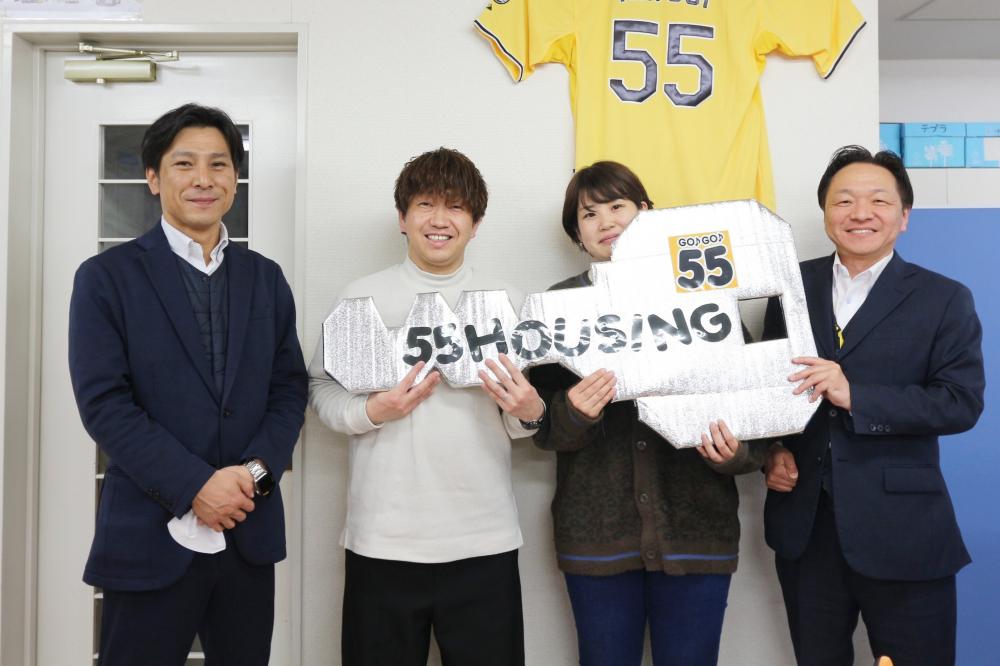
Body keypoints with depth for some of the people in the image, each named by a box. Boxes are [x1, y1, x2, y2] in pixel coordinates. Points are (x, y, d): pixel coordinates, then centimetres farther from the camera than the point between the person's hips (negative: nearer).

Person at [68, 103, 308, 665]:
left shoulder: (266, 278, 9)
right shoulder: (107, 277, -3)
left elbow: (290, 387, 7)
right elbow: (103, 402, -10)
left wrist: (256, 470, -10)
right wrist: (195, 486, -16)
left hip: (251, 532, 4)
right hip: (151, 535, -3)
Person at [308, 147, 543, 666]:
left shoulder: (503, 301, 6)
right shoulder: (361, 296, 1)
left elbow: (523, 415, 10)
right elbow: (320, 388, 3)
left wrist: (529, 413, -12)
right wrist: (373, 412, -15)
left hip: (484, 541, 1)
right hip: (383, 540, -1)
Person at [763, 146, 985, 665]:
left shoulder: (944, 300, -2)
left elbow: (962, 402, -11)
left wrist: (854, 395, -23)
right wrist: (773, 450, -3)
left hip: (901, 531, -3)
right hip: (803, 523, 3)